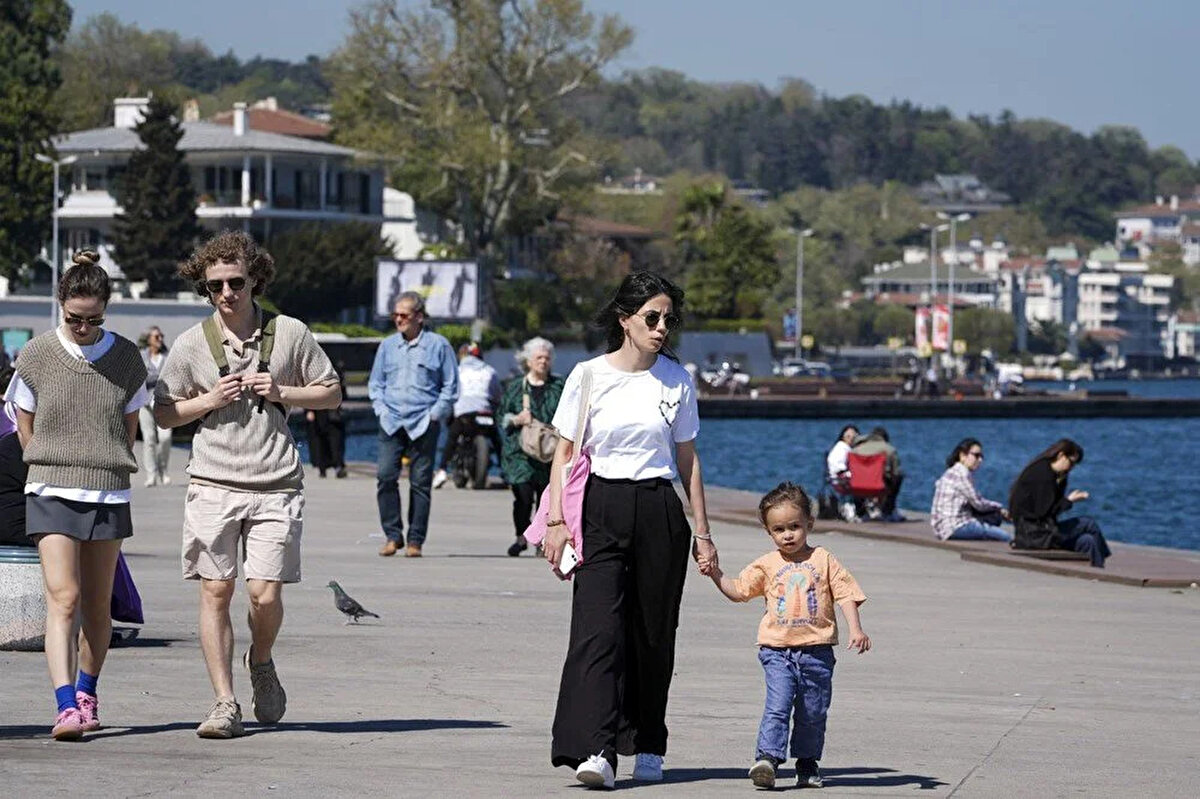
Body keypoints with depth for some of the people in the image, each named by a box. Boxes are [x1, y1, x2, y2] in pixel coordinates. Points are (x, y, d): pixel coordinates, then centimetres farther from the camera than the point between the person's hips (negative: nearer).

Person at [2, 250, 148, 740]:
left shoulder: (125, 358, 3)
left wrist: (106, 472, 13)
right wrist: (54, 474, 9)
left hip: (109, 497, 2)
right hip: (51, 495, -2)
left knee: (97, 606, 7)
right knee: (63, 598, -14)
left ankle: (87, 692, 28)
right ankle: (66, 707, -23)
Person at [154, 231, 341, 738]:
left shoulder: (289, 334, 4)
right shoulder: (192, 344, 4)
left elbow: (331, 393, 11)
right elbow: (163, 412, 11)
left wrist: (282, 393, -5)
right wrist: (209, 400, -7)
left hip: (275, 486, 0)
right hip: (213, 484, 1)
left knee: (265, 593, -8)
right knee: (215, 592, -3)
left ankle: (261, 662, 24)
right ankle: (224, 704, 3)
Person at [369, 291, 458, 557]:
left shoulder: (438, 345, 4)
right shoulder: (387, 346, 14)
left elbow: (450, 387, 7)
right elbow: (375, 383, 21)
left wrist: (434, 415, -2)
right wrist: (381, 409, 5)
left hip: (424, 424, -3)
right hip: (391, 423, 3)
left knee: (420, 482, -2)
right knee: (385, 476, -10)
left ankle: (415, 540, 3)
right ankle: (392, 535, -1)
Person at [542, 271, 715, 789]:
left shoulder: (676, 380, 8)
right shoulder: (589, 377, 1)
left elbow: (688, 461, 13)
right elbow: (564, 454, 4)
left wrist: (702, 530, 11)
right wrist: (556, 520, -5)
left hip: (659, 512, 2)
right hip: (601, 510, -2)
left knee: (653, 633, 5)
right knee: (598, 627, -15)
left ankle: (648, 748, 18)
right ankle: (596, 750, -23)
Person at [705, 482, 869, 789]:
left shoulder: (823, 560, 5)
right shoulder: (767, 565, 8)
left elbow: (846, 594, 2)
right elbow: (738, 590, 13)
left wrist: (856, 630, -9)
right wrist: (714, 571, 1)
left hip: (817, 651, 0)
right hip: (777, 651, 0)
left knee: (813, 712, 8)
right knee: (778, 705, -16)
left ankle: (807, 764, 21)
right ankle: (767, 757, -23)